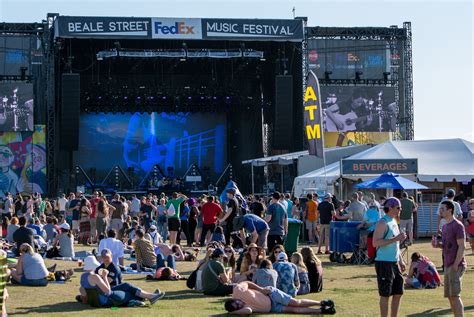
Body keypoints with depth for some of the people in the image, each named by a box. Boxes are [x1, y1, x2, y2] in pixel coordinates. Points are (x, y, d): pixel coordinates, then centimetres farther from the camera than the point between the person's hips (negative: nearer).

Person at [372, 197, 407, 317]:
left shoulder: (394, 222, 16)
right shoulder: (382, 223, -13)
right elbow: (375, 243, -23)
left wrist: (401, 261, 21)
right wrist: (395, 239, -25)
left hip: (395, 263, 9)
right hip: (384, 263, -9)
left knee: (398, 293, 11)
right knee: (385, 295, -3)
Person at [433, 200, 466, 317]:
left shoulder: (458, 226, -12)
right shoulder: (445, 226, 15)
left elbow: (461, 247, -16)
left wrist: (456, 265, -19)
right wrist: (438, 245, 3)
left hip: (456, 266, -9)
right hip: (447, 266, 9)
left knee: (454, 295, -11)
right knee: (450, 296, 11)